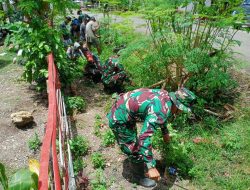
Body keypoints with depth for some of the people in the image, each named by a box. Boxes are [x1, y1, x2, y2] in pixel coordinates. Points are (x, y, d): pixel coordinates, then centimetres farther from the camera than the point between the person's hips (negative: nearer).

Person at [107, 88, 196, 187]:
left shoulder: (166, 95, -3)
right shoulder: (160, 111, -32)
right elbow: (144, 137, -40)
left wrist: (165, 132, 29)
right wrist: (151, 167, -37)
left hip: (122, 107, 10)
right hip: (119, 119, -9)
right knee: (135, 151, 5)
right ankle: (142, 177, 30)